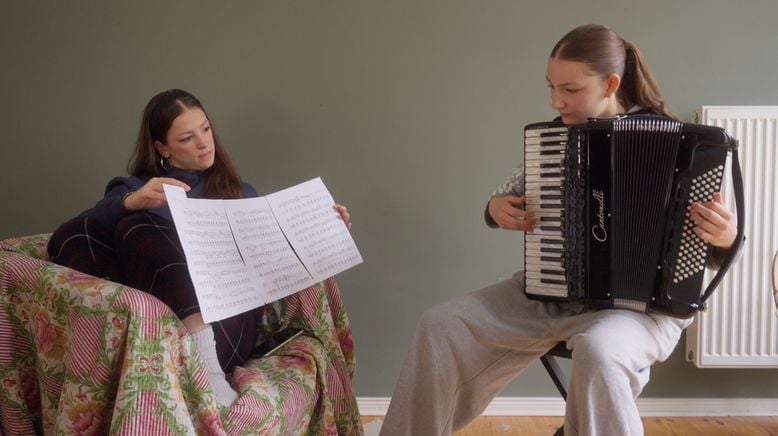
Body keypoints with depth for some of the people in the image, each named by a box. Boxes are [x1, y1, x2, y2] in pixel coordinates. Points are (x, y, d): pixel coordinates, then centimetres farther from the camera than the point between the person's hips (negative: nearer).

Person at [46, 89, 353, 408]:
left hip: (227, 321, 0)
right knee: (72, 237, -23)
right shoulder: (135, 188, 23)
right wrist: (130, 203, -19)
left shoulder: (240, 194, 27)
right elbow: (84, 229, 2)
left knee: (136, 229, -22)